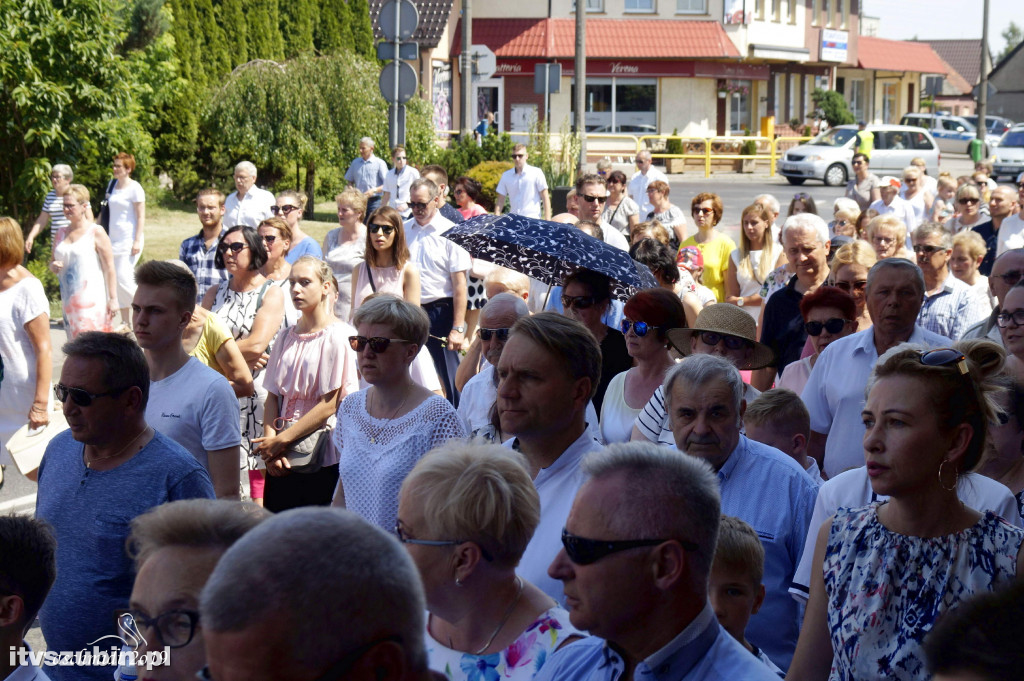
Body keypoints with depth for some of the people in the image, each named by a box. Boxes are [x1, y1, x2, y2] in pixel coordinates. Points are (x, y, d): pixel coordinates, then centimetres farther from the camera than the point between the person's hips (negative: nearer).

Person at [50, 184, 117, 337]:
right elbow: (52, 262, 24)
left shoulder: (96, 232, -5)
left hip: (92, 300, -6)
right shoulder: (61, 233, 13)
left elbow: (109, 268, -7)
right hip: (69, 300, 6)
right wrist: (53, 266, -2)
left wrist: (113, 299, -12)